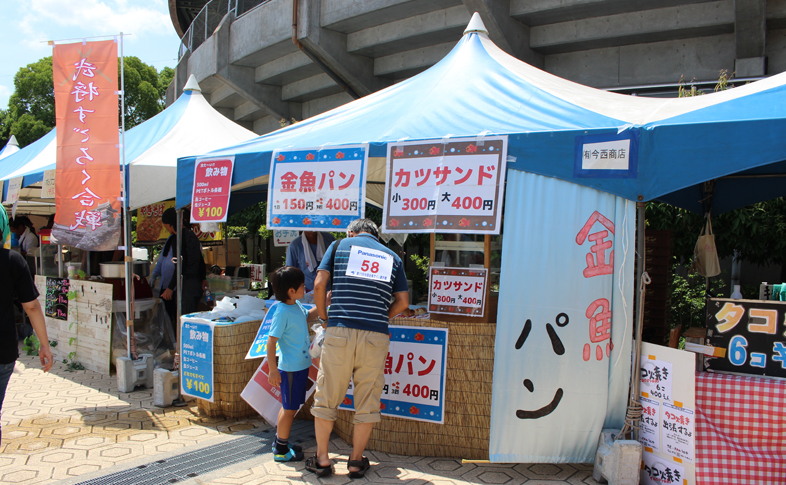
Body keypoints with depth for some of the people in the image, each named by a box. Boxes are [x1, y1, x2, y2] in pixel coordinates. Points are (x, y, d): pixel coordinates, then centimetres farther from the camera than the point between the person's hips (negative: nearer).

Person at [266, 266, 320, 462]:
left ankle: (280, 441, 36)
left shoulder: (296, 306, 4)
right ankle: (281, 450, 17)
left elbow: (307, 317, 26)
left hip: (301, 365, 9)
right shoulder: (282, 312, -23)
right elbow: (271, 341, -22)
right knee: (290, 408, 3)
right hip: (290, 368, -9)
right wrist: (273, 369, -22)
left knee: (289, 406, 21)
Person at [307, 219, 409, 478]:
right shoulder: (393, 257, 17)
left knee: (326, 397, 11)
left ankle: (322, 459, 21)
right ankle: (356, 461, 20)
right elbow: (402, 301, 11)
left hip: (339, 332, -1)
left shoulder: (340, 245, 12)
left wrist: (323, 314, 16)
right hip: (376, 337, 1)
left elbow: (319, 284, 3)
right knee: (367, 401, 11)